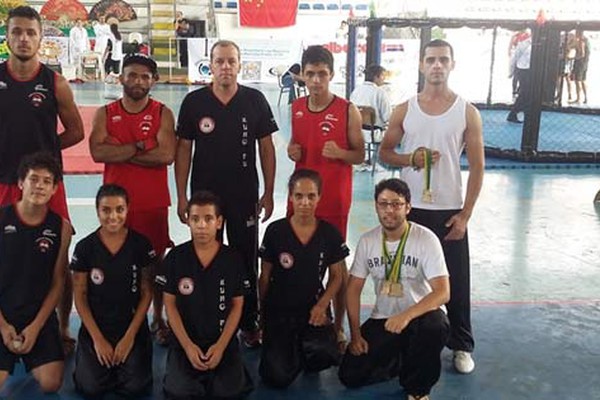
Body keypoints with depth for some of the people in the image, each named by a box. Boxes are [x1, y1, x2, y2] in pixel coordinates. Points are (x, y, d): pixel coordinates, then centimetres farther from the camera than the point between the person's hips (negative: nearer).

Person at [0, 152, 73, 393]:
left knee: (51, 384, -10)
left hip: (40, 317, 1)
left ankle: (30, 356, 21)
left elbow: (58, 282, -1)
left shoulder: (61, 227, -4)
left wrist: (36, 326, -7)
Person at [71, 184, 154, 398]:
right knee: (90, 388, -15)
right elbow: (80, 297, -1)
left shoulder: (141, 245, -5)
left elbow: (146, 293, -1)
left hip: (133, 327, 0)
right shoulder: (85, 247, -5)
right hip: (95, 327, 1)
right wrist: (97, 339, -7)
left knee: (135, 387, -16)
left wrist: (130, 336, -7)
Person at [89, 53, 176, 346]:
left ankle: (158, 319, 23)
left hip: (154, 202, -1)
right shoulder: (105, 114, 4)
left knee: (155, 260, 7)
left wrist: (120, 151, -12)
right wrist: (140, 146, -15)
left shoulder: (163, 113, 0)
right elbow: (97, 152, -12)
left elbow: (167, 155, -15)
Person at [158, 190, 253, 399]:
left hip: (224, 340, 0)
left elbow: (237, 305, 0)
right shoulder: (175, 257, -5)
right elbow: (170, 304, -1)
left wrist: (221, 345, -10)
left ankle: (212, 372, 14)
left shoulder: (233, 259, -5)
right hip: (185, 340, 0)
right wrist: (187, 346, -10)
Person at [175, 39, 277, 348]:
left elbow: (266, 148, 2)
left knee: (246, 259, 8)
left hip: (245, 196, 0)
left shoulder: (255, 100, -2)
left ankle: (249, 324, 22)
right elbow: (183, 149, 1)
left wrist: (268, 193, -1)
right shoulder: (194, 102, -2)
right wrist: (181, 196, -2)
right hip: (204, 194, 1)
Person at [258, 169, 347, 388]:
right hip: (278, 310, -1)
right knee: (279, 377, -17)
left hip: (313, 308, 1)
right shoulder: (275, 231, -8)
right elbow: (265, 277, 3)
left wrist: (322, 305, -10)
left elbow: (336, 276, 6)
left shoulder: (330, 233, -3)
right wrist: (262, 312, 9)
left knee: (327, 354, -29)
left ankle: (305, 355, 9)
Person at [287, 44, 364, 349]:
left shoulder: (348, 111, -9)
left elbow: (360, 155, -3)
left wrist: (339, 152, -23)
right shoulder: (296, 108, 5)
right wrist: (292, 151, -4)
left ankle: (338, 325, 20)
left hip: (334, 200, -4)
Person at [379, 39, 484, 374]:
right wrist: (409, 159, -12)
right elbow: (384, 152, 10)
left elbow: (477, 167, -1)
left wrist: (465, 215, -6)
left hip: (449, 211, -1)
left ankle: (462, 345, 22)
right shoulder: (404, 110, 2)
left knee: (456, 281, 5)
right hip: (410, 208, 2)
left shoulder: (467, 112, -2)